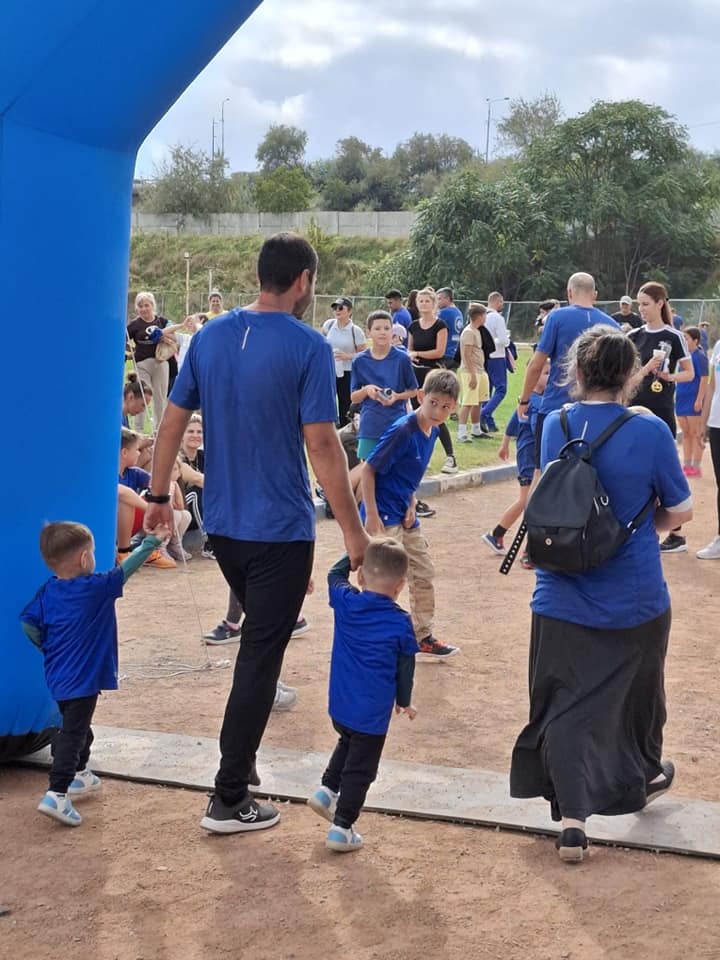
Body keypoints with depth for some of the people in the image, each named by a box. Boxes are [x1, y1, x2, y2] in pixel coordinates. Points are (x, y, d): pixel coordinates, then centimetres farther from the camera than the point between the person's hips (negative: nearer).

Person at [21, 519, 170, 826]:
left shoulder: (46, 593, 0)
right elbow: (127, 568, -7)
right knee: (73, 734, -8)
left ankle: (80, 775, 43)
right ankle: (57, 794, -16)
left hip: (57, 677, 7)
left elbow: (28, 625, 0)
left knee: (76, 727, 25)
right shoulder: (97, 588, -16)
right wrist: (151, 541, 5)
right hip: (82, 679, -7)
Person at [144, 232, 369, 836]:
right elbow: (322, 447, -18)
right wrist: (355, 533, -12)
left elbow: (173, 422, 6)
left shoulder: (210, 336, 2)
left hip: (221, 524, 6)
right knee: (261, 654, -1)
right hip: (281, 530, -6)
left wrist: (159, 496, 17)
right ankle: (229, 799, 1)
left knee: (261, 630, 30)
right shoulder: (307, 347, -15)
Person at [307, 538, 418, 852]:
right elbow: (405, 668, -2)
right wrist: (404, 701, 14)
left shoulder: (346, 603, -6)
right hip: (372, 712, -4)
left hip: (339, 706, 4)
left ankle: (328, 790, 25)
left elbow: (335, 575, 17)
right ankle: (342, 828, 6)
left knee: (347, 743, 33)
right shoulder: (400, 622, -12)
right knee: (360, 770, 5)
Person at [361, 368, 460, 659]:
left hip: (405, 517, 9)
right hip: (383, 518, -9)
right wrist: (371, 516, -22)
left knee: (424, 575, 15)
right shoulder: (403, 430, -21)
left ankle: (423, 636, 29)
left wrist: (411, 506, 2)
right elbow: (368, 470, -20)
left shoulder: (432, 431, 4)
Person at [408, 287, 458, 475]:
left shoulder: (439, 325, -6)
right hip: (416, 374, 6)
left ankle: (450, 457, -9)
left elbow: (439, 352, -13)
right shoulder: (414, 326, 10)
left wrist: (417, 353, -6)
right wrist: (410, 355, -7)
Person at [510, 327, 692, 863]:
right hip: (636, 600, -1)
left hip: (564, 600, 1)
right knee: (639, 692, 23)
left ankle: (572, 819, -8)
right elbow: (680, 511, -4)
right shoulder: (649, 432, -15)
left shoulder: (554, 427, -4)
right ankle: (646, 777, 46)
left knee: (566, 705, 5)